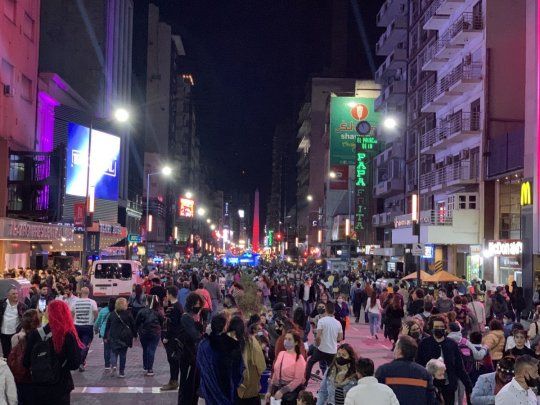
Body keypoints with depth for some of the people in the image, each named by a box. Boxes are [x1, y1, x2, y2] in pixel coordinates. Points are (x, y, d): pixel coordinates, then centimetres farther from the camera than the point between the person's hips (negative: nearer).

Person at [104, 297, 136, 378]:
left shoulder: (112, 314, 2)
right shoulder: (128, 314, -4)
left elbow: (107, 326, 6)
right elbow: (133, 326, 1)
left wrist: (106, 337, 13)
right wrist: (134, 335, 12)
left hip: (114, 338, 1)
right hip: (125, 337, -1)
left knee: (114, 352, 13)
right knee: (123, 354, 6)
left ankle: (113, 365, -13)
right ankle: (121, 372, 8)